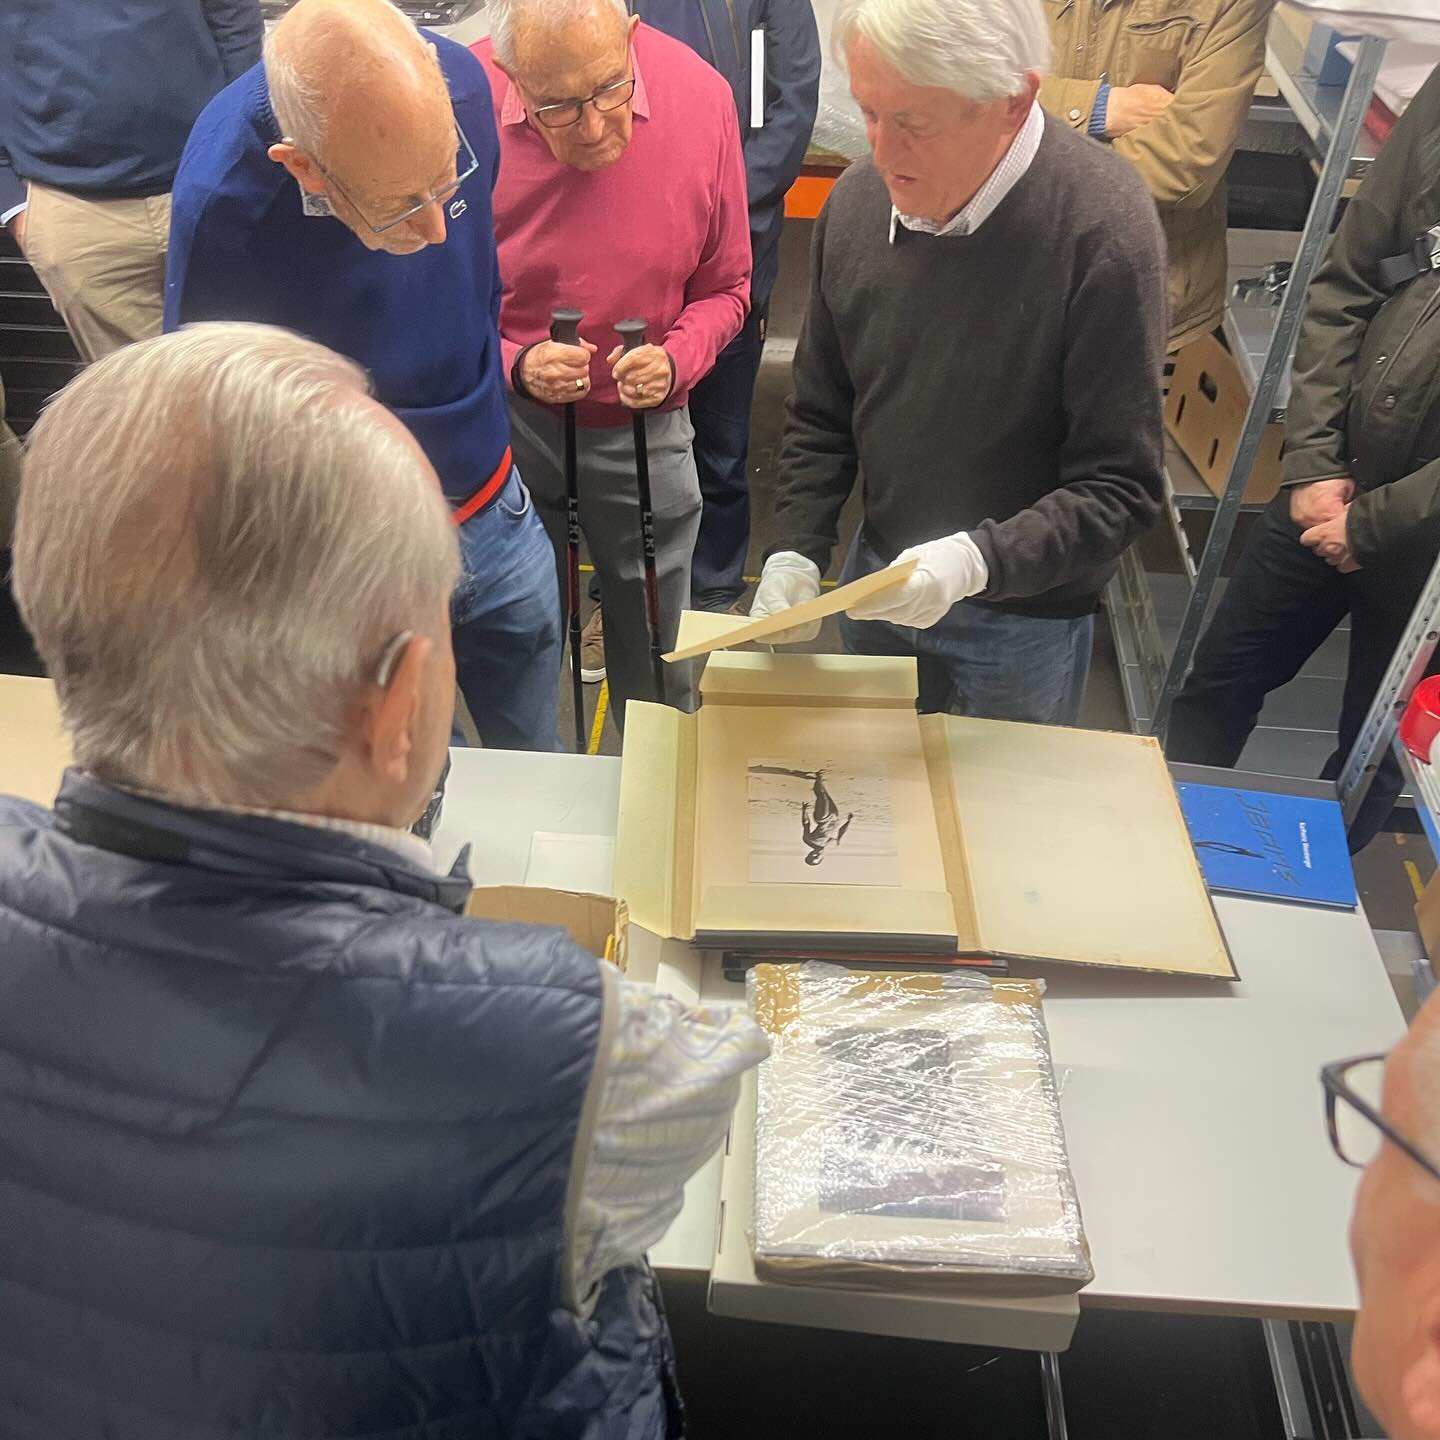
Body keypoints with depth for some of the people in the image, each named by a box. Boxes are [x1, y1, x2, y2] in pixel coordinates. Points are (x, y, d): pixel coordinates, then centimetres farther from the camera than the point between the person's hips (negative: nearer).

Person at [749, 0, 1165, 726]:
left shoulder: (1102, 228, -25)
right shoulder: (857, 197, -10)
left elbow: (1120, 489, -22)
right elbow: (820, 416, 2)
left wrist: (978, 560, -34)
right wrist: (796, 552, -10)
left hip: (1023, 615, -4)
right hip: (878, 579, 5)